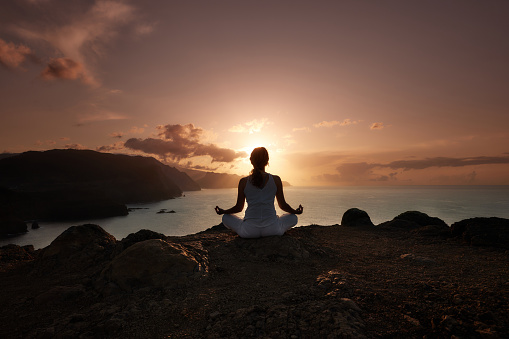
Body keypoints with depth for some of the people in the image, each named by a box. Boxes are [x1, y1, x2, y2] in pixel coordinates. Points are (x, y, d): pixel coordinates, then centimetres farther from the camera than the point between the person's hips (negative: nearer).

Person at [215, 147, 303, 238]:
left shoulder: (244, 182, -1)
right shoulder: (276, 180, -1)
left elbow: (239, 208, 6)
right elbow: (282, 205, 7)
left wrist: (222, 211, 26)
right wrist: (296, 211, 28)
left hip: (249, 230, 0)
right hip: (272, 229, 1)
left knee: (226, 217, 25)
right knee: (293, 217, 27)